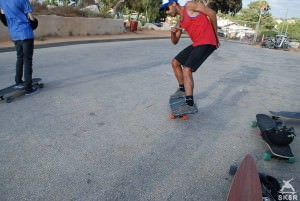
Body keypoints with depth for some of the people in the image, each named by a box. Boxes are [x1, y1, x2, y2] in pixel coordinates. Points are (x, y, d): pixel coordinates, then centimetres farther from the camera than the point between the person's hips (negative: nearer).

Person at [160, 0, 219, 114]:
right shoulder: (181, 22, 21)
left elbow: (211, 13, -6)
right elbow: (175, 42, 22)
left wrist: (215, 35, -1)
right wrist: (172, 32, 0)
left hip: (206, 43, -9)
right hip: (197, 44, 9)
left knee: (186, 70, -21)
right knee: (175, 63, 14)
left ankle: (190, 105, -21)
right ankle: (183, 89, 27)